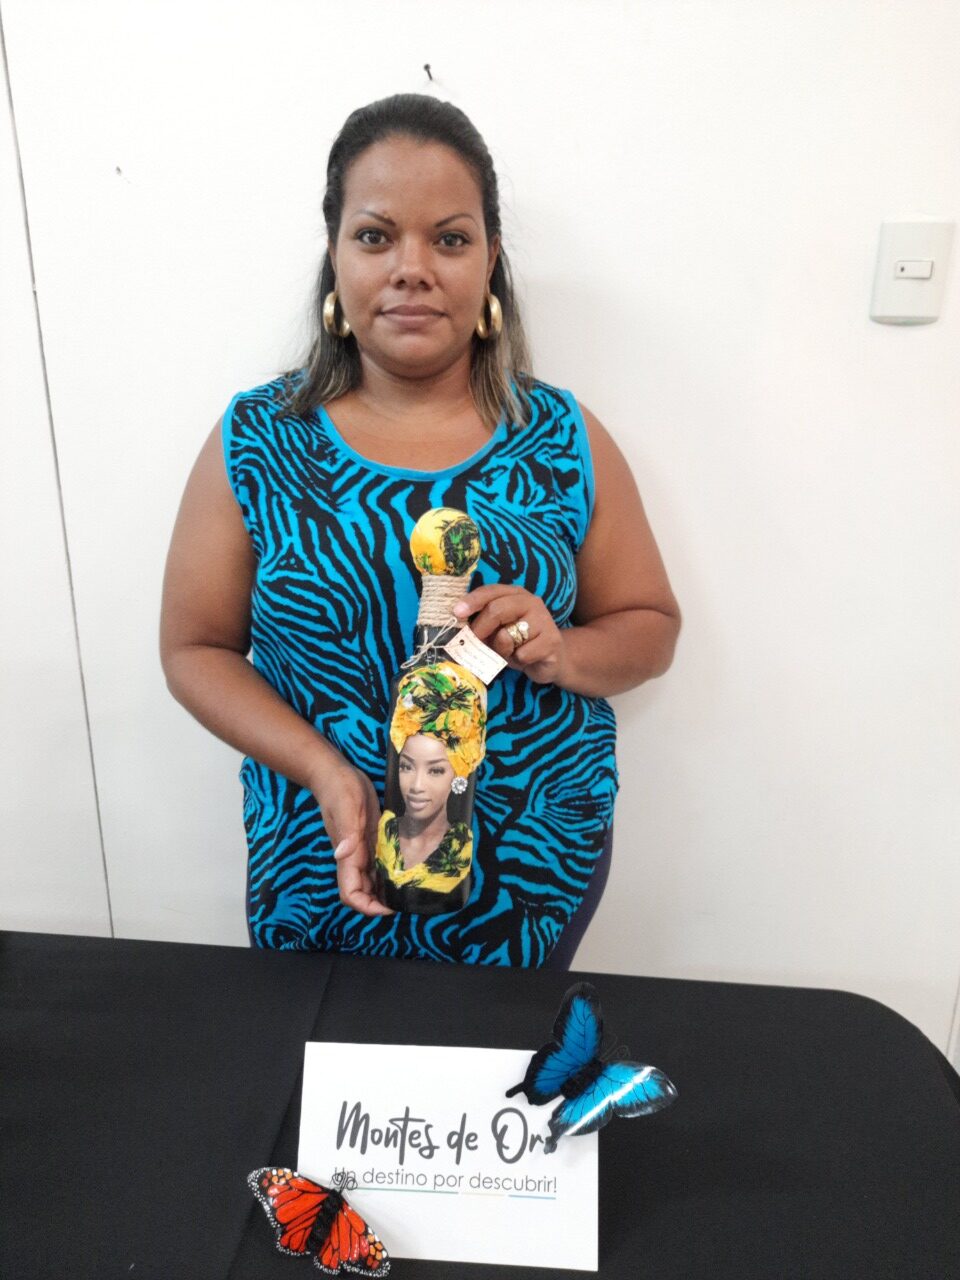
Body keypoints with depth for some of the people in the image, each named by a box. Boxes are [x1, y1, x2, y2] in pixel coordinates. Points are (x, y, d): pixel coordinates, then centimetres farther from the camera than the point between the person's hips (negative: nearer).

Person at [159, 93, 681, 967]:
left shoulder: (565, 441, -6)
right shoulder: (253, 443, -7)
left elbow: (652, 626, 2)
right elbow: (195, 648, -3)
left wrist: (559, 654, -20)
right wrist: (324, 769, -18)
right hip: (324, 866, 0)